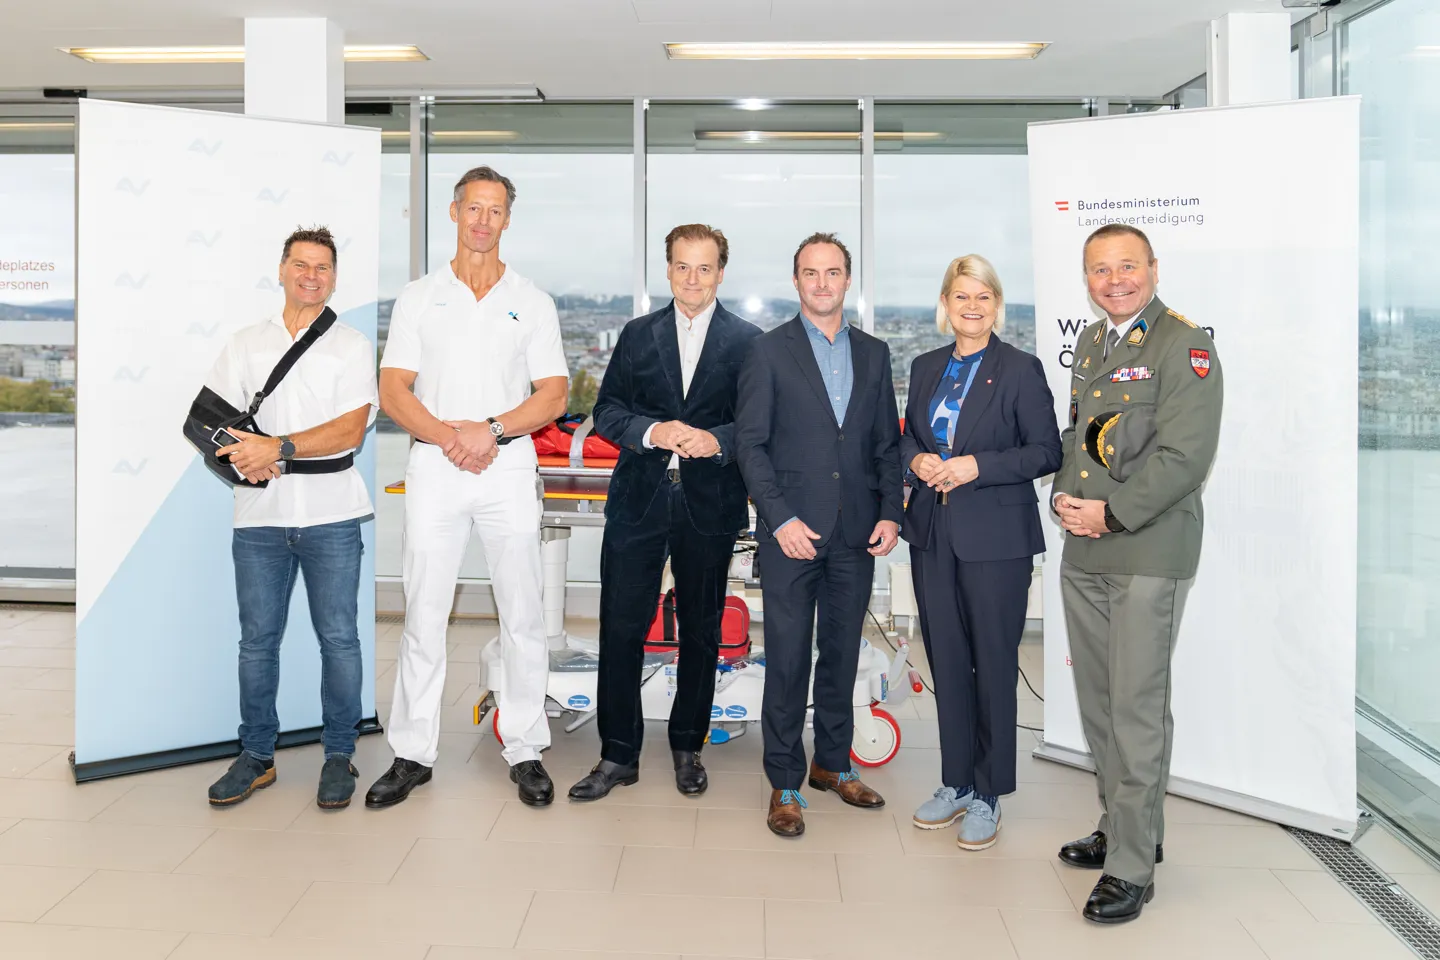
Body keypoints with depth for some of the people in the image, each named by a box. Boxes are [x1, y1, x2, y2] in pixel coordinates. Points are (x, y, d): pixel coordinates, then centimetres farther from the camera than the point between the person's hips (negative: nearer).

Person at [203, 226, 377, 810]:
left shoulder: (352, 345, 5)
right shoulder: (245, 345, 15)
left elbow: (352, 430, -8)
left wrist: (278, 447, -17)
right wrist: (246, 453, -14)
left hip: (331, 516, -2)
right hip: (259, 516, 3)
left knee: (338, 638, 1)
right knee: (257, 639, 7)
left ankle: (339, 755, 13)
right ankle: (256, 756, 19)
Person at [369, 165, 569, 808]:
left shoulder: (533, 303, 9)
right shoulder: (418, 297, 10)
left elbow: (553, 396, 2)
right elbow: (392, 392, 2)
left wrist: (491, 429, -13)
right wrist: (448, 437, -14)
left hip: (508, 469, 0)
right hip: (433, 470, 0)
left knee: (522, 617, 2)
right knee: (423, 616, 3)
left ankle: (525, 750, 14)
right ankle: (413, 754, 14)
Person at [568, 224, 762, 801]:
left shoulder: (748, 341, 4)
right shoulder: (637, 335, 11)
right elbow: (607, 412, 5)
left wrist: (718, 440, -19)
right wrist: (651, 431, -13)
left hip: (710, 506, -1)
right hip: (639, 500, 1)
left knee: (701, 633, 10)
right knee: (620, 629, 1)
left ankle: (688, 748, 27)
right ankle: (618, 755, 14)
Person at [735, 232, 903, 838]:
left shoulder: (873, 353, 12)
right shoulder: (769, 351, 0)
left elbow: (887, 443, 13)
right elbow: (751, 444, -5)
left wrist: (890, 513, 1)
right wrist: (781, 518, -14)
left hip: (856, 534, 4)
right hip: (792, 531, -4)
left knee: (842, 653, 13)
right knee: (787, 661, 1)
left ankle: (833, 763, 29)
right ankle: (784, 784, 13)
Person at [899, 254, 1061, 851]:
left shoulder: (1021, 370, -4)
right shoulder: (926, 368, 11)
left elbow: (1046, 452, -7)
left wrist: (976, 466, -18)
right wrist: (917, 460, -3)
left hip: (995, 538, -5)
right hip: (933, 534, 5)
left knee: (993, 665, 3)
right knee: (946, 661, 11)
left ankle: (988, 795, 17)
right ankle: (956, 783, 26)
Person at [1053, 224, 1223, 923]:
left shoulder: (1186, 346, -8)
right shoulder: (1090, 343, 16)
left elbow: (1185, 455, -16)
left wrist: (1110, 512, -17)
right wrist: (1065, 498, 3)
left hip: (1148, 556, -7)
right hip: (1082, 553, 8)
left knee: (1138, 708, -3)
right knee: (1096, 701, 15)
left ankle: (1132, 865, 7)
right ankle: (1121, 826, 32)